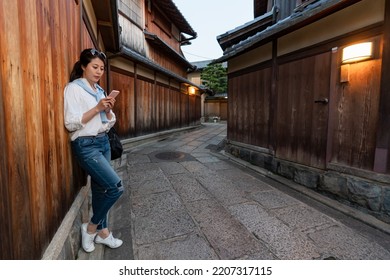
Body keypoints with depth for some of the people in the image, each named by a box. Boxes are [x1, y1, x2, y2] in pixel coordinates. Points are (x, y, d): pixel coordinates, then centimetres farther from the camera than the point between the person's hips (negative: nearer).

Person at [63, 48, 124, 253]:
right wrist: (97, 108, -19)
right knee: (116, 186, -13)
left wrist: (108, 110, -6)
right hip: (86, 145, -7)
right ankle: (91, 227, 10)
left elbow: (109, 123, 13)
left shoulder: (99, 90, 14)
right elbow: (71, 123, -15)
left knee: (100, 188, 12)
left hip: (103, 142, 7)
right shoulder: (74, 88, -7)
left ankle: (102, 231, 27)